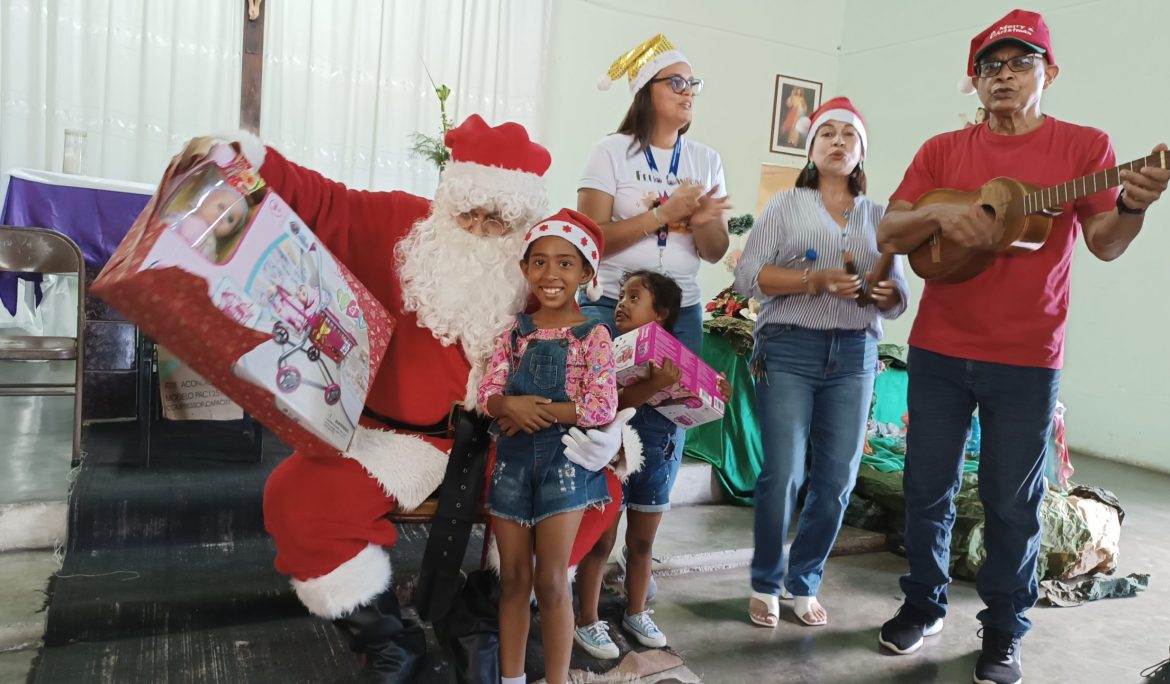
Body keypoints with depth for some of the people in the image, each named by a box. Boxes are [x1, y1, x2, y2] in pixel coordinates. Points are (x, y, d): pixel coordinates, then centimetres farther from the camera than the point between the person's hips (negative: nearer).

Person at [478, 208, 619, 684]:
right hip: (513, 455, 4)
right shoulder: (515, 331, 4)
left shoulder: (594, 336, -7)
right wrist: (510, 405, -21)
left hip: (564, 457, -4)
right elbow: (488, 393, 1)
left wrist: (540, 412, -18)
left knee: (551, 582, 2)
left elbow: (603, 407, -15)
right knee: (513, 579, 13)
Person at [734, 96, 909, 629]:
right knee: (782, 474, -5)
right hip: (789, 349, -3)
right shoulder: (786, 205, 7)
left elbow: (898, 295, 14)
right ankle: (765, 584, 16)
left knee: (836, 479, 3)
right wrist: (814, 279, -17)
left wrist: (888, 293, -9)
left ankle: (805, 583, 22)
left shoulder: (879, 215, 15)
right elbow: (748, 275, -5)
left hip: (854, 355, 3)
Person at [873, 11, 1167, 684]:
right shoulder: (942, 150, 6)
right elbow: (888, 234, 1)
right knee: (928, 488, 11)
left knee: (1013, 501, 6)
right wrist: (938, 212, -19)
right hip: (939, 351, 2)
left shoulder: (1084, 145, 1)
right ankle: (924, 605, 30)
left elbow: (1106, 245, -7)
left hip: (1027, 359, -2)